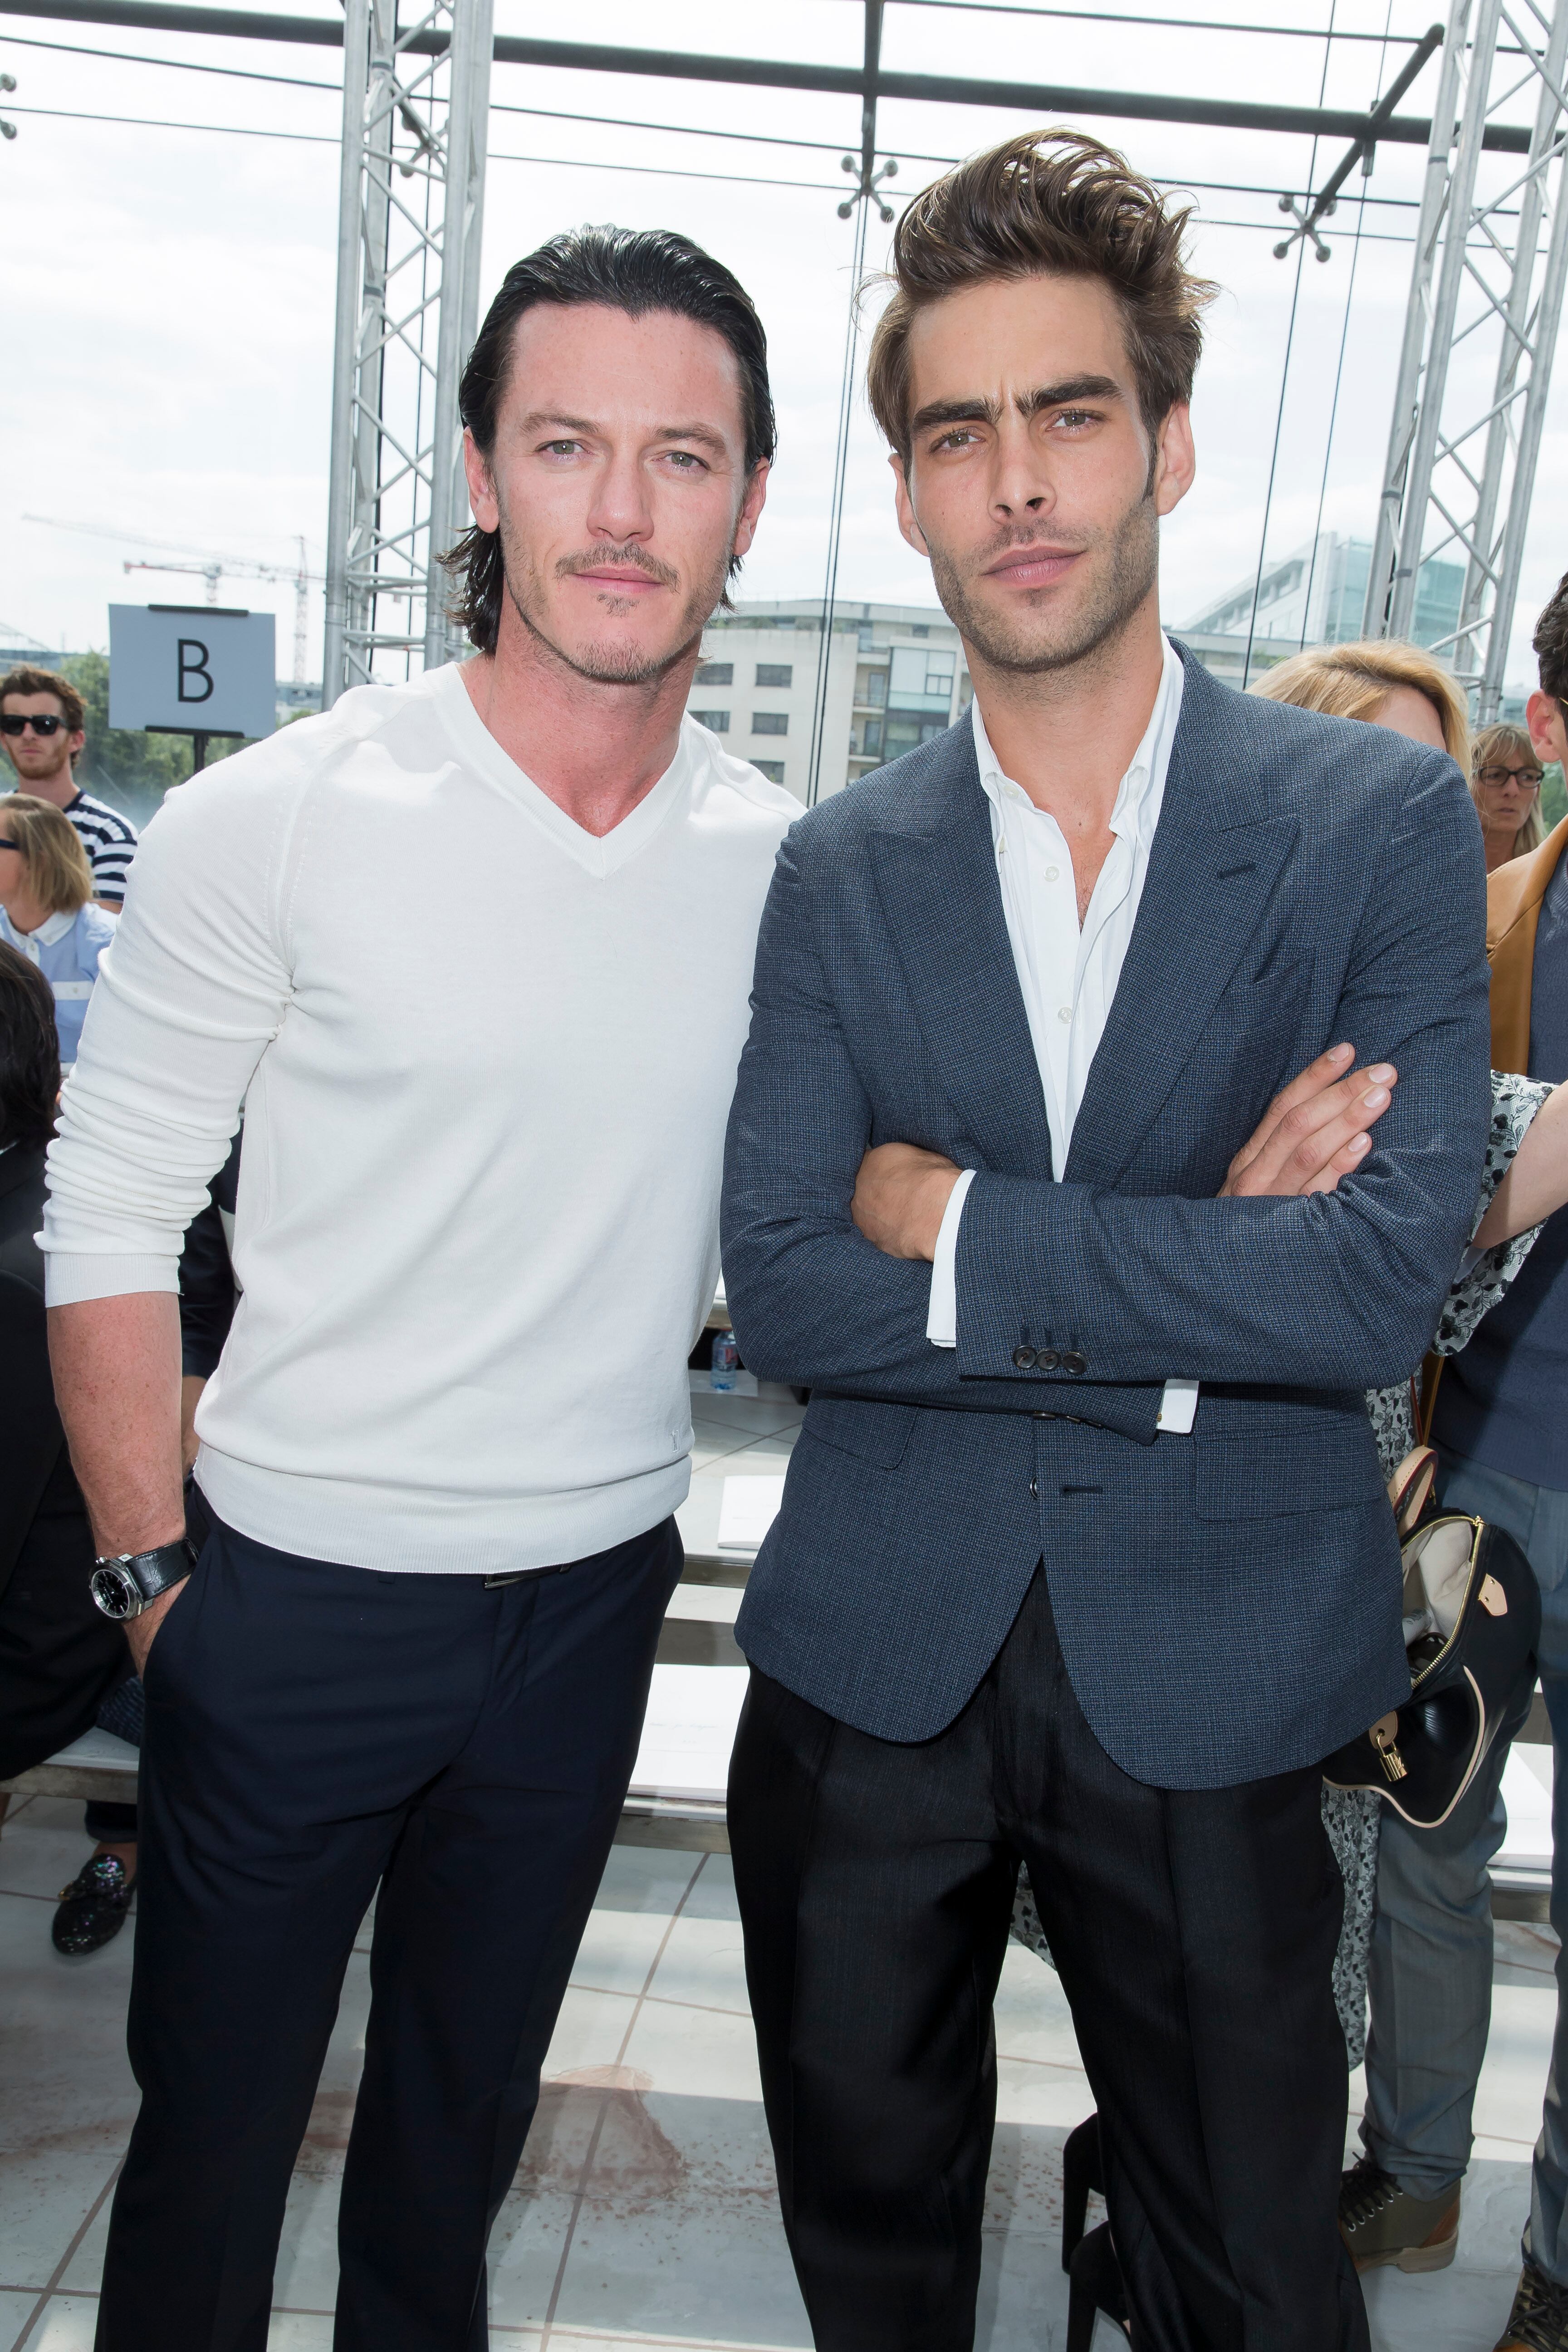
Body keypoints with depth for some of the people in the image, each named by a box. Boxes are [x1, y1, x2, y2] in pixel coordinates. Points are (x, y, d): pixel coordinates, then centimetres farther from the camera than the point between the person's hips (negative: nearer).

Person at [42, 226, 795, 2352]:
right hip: (299, 1601, -3)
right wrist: (155, 1581, -7)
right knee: (213, 2120, 17)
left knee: (465, 2118, 25)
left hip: (594, 1600, 3)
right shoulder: (274, 822, -14)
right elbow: (110, 1219, -8)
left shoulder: (786, 866, -3)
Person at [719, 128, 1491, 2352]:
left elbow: (1393, 1271, -18)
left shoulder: (1382, 817, -6)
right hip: (874, 1659, 3)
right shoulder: (839, 872, -1)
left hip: (1209, 1680, -2)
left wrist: (959, 1223, -16)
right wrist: (1189, 1289, -18)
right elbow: (781, 1288, -10)